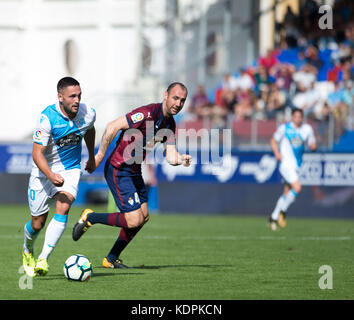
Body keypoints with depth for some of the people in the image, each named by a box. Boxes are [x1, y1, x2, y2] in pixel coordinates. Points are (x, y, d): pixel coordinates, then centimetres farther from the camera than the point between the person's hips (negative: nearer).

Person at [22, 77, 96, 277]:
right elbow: (37, 153, -24)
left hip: (71, 169, 2)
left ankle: (44, 259, -25)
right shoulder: (47, 118, -24)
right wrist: (51, 175, -40)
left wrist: (92, 157, 26)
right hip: (44, 170, -2)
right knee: (38, 222, 5)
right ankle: (28, 251, 39)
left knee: (63, 209, -24)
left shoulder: (88, 114, -11)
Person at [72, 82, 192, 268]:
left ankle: (112, 258, 25)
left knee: (143, 217, 13)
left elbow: (170, 156, 1)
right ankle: (90, 218, 7)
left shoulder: (169, 124, 6)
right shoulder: (148, 113, -23)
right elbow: (113, 127, -24)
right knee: (134, 221, -13)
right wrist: (100, 155, -20)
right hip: (118, 171, -9)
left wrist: (181, 160, -22)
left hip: (134, 172, 9)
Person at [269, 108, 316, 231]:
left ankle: (274, 218, 20)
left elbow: (312, 146, 11)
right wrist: (276, 152, -11)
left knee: (287, 193, 7)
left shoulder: (307, 129, 6)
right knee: (297, 188, -21)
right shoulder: (284, 128, -3)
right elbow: (273, 140, 7)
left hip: (296, 165, 5)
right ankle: (282, 212, -5)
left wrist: (313, 145, -13)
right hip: (286, 164, -5)